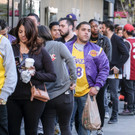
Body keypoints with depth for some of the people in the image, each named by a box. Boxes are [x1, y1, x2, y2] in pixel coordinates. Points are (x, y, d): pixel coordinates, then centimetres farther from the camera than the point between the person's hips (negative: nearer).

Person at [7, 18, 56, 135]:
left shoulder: (40, 51, 2)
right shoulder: (11, 49, 8)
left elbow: (52, 76, 2)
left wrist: (35, 73, -11)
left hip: (34, 98, -2)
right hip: (14, 97, 2)